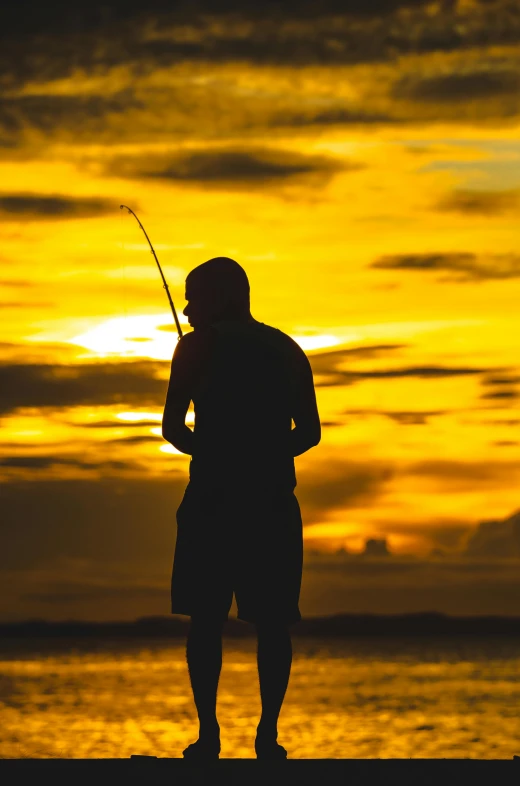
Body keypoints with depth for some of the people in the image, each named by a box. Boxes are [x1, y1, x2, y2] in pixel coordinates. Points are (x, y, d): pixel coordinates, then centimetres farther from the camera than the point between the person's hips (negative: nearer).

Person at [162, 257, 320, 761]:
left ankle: (208, 735, -3)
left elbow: (173, 427, -2)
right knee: (271, 622, 4)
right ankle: (268, 734, 0)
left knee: (205, 619, 2)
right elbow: (309, 432, 11)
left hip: (213, 497, -3)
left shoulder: (200, 344, 1)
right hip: (273, 499, 3)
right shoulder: (287, 350, 13)